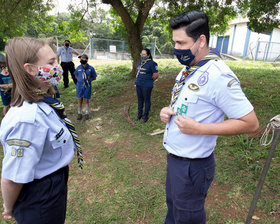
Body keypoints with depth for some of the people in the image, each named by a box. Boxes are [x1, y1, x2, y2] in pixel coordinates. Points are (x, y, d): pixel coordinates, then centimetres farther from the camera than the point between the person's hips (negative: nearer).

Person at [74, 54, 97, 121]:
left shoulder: (91, 68, -5)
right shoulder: (78, 68, 2)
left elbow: (94, 78, 3)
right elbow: (76, 76, 17)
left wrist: (88, 80, -7)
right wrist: (80, 80, 1)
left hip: (87, 86, -2)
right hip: (79, 86, 2)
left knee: (86, 101, 7)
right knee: (79, 100, 7)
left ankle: (87, 114, 21)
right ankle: (79, 114, 19)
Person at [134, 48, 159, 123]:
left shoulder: (152, 63, -12)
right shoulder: (140, 62, 11)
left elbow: (156, 75, -10)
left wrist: (149, 80, 3)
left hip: (147, 86, -7)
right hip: (138, 84, 7)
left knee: (146, 100, 5)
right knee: (140, 99, 15)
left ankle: (145, 116, 18)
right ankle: (139, 114, 30)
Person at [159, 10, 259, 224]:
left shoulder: (218, 76, -24)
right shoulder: (188, 68, 4)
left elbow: (250, 122, -21)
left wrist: (199, 129, -25)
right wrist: (168, 111, -3)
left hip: (192, 165, -8)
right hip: (173, 157, 8)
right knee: (173, 206, 27)